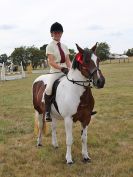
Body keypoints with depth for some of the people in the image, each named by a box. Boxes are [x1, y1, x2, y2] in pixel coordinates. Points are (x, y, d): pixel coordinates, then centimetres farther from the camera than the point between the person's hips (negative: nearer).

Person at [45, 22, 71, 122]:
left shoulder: (64, 46, 17)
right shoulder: (50, 46, 1)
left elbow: (68, 60, 9)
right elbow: (51, 62, -12)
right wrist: (61, 68, -25)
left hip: (66, 70, 6)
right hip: (55, 71, -6)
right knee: (49, 88, -31)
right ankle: (47, 112, -18)